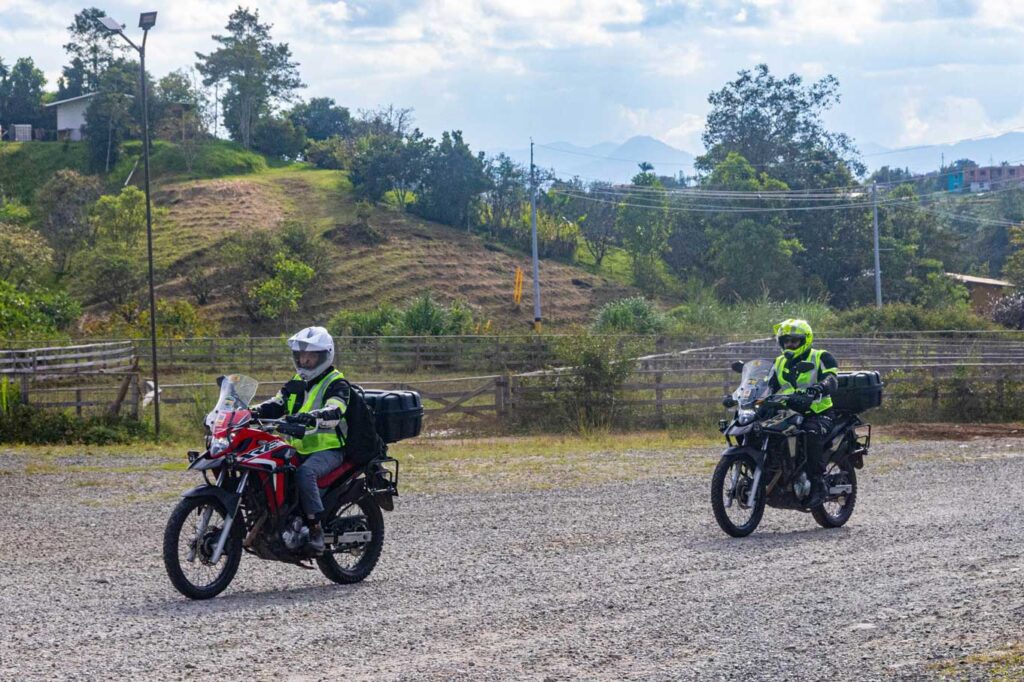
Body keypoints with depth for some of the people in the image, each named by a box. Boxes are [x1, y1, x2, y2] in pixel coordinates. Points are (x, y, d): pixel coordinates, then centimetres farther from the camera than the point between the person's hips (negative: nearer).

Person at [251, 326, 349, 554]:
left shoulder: (336, 384, -5)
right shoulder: (297, 383, 19)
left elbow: (334, 412, -24)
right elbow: (276, 405, 11)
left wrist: (310, 417, -44)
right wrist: (254, 412, -10)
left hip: (328, 449, -8)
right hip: (298, 448, 8)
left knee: (305, 472, -37)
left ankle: (316, 529, -33)